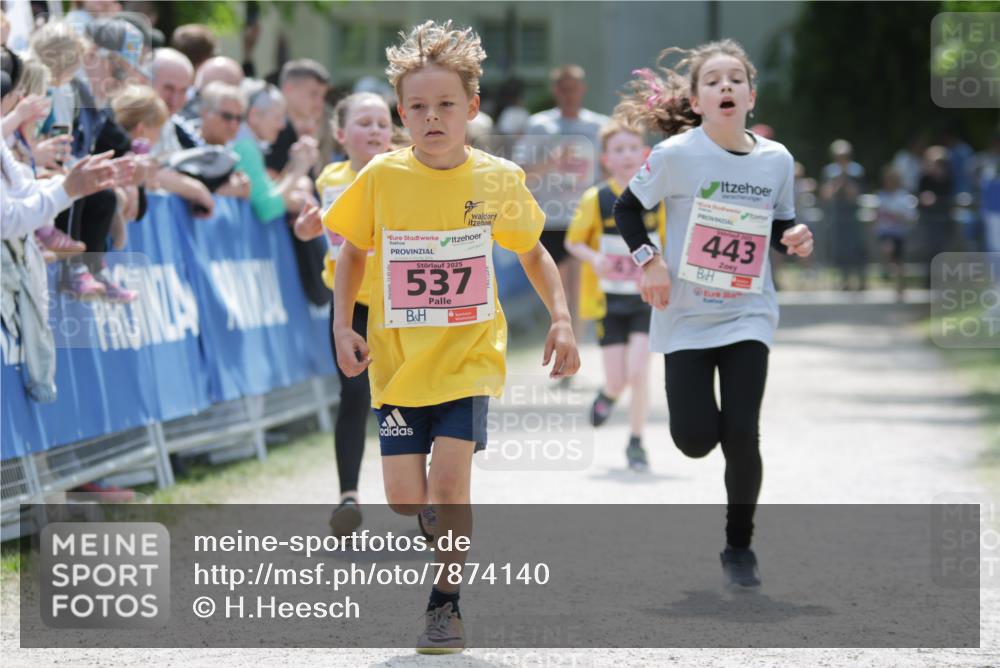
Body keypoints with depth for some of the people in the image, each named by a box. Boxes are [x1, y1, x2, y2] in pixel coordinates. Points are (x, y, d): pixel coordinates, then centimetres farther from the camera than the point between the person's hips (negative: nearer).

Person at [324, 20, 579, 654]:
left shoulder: (498, 179, -5)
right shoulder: (382, 178, -6)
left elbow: (533, 251, 11)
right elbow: (353, 252, 9)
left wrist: (561, 318, -1)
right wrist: (343, 326, -2)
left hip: (469, 357, -1)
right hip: (398, 359, 1)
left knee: (450, 481, -15)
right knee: (406, 498, -1)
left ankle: (447, 600, 6)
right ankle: (442, 518, 36)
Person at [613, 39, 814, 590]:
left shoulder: (777, 160, -3)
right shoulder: (675, 154, -12)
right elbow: (627, 208, 0)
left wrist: (796, 238, -9)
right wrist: (647, 260, -14)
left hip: (748, 313, 1)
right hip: (686, 313, -1)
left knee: (741, 435, -7)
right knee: (696, 440, -5)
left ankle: (739, 546, 13)